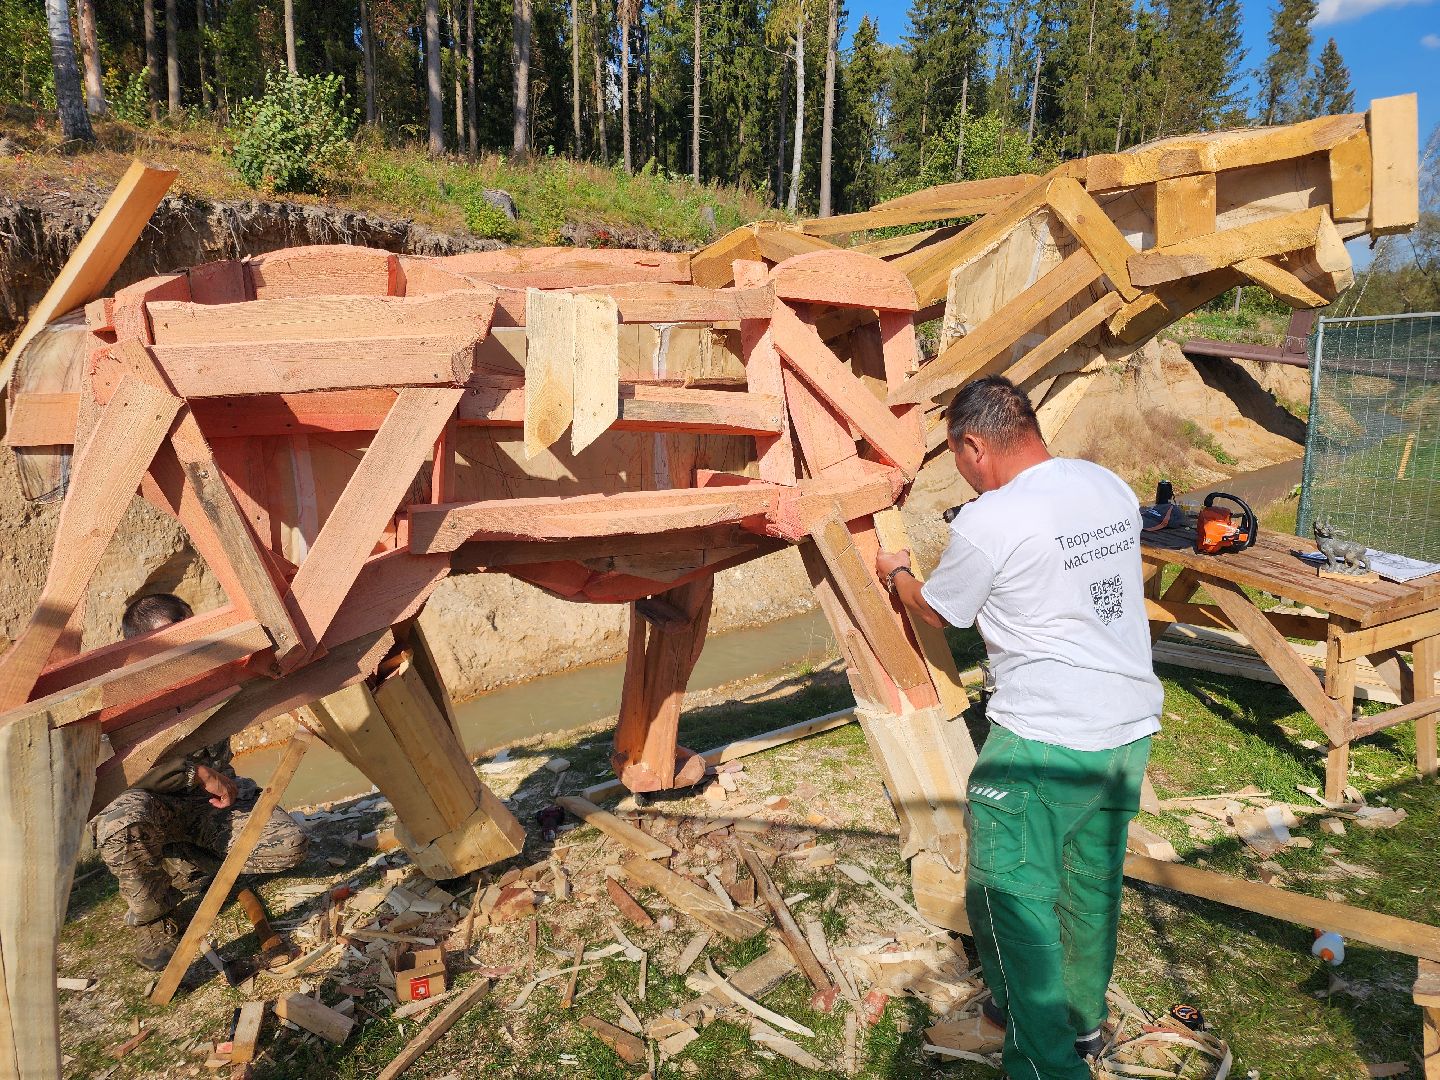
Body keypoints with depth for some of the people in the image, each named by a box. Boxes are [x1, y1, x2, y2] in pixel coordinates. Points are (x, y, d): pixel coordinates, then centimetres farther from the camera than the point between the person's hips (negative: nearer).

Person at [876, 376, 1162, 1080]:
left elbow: (936, 612, 2)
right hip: (1133, 724, 8)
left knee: (1009, 897, 5)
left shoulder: (985, 524, -17)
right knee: (1093, 881, 23)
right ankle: (1082, 1018, 42)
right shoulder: (1112, 487, 4)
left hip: (1044, 738, -8)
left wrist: (895, 573, 21)